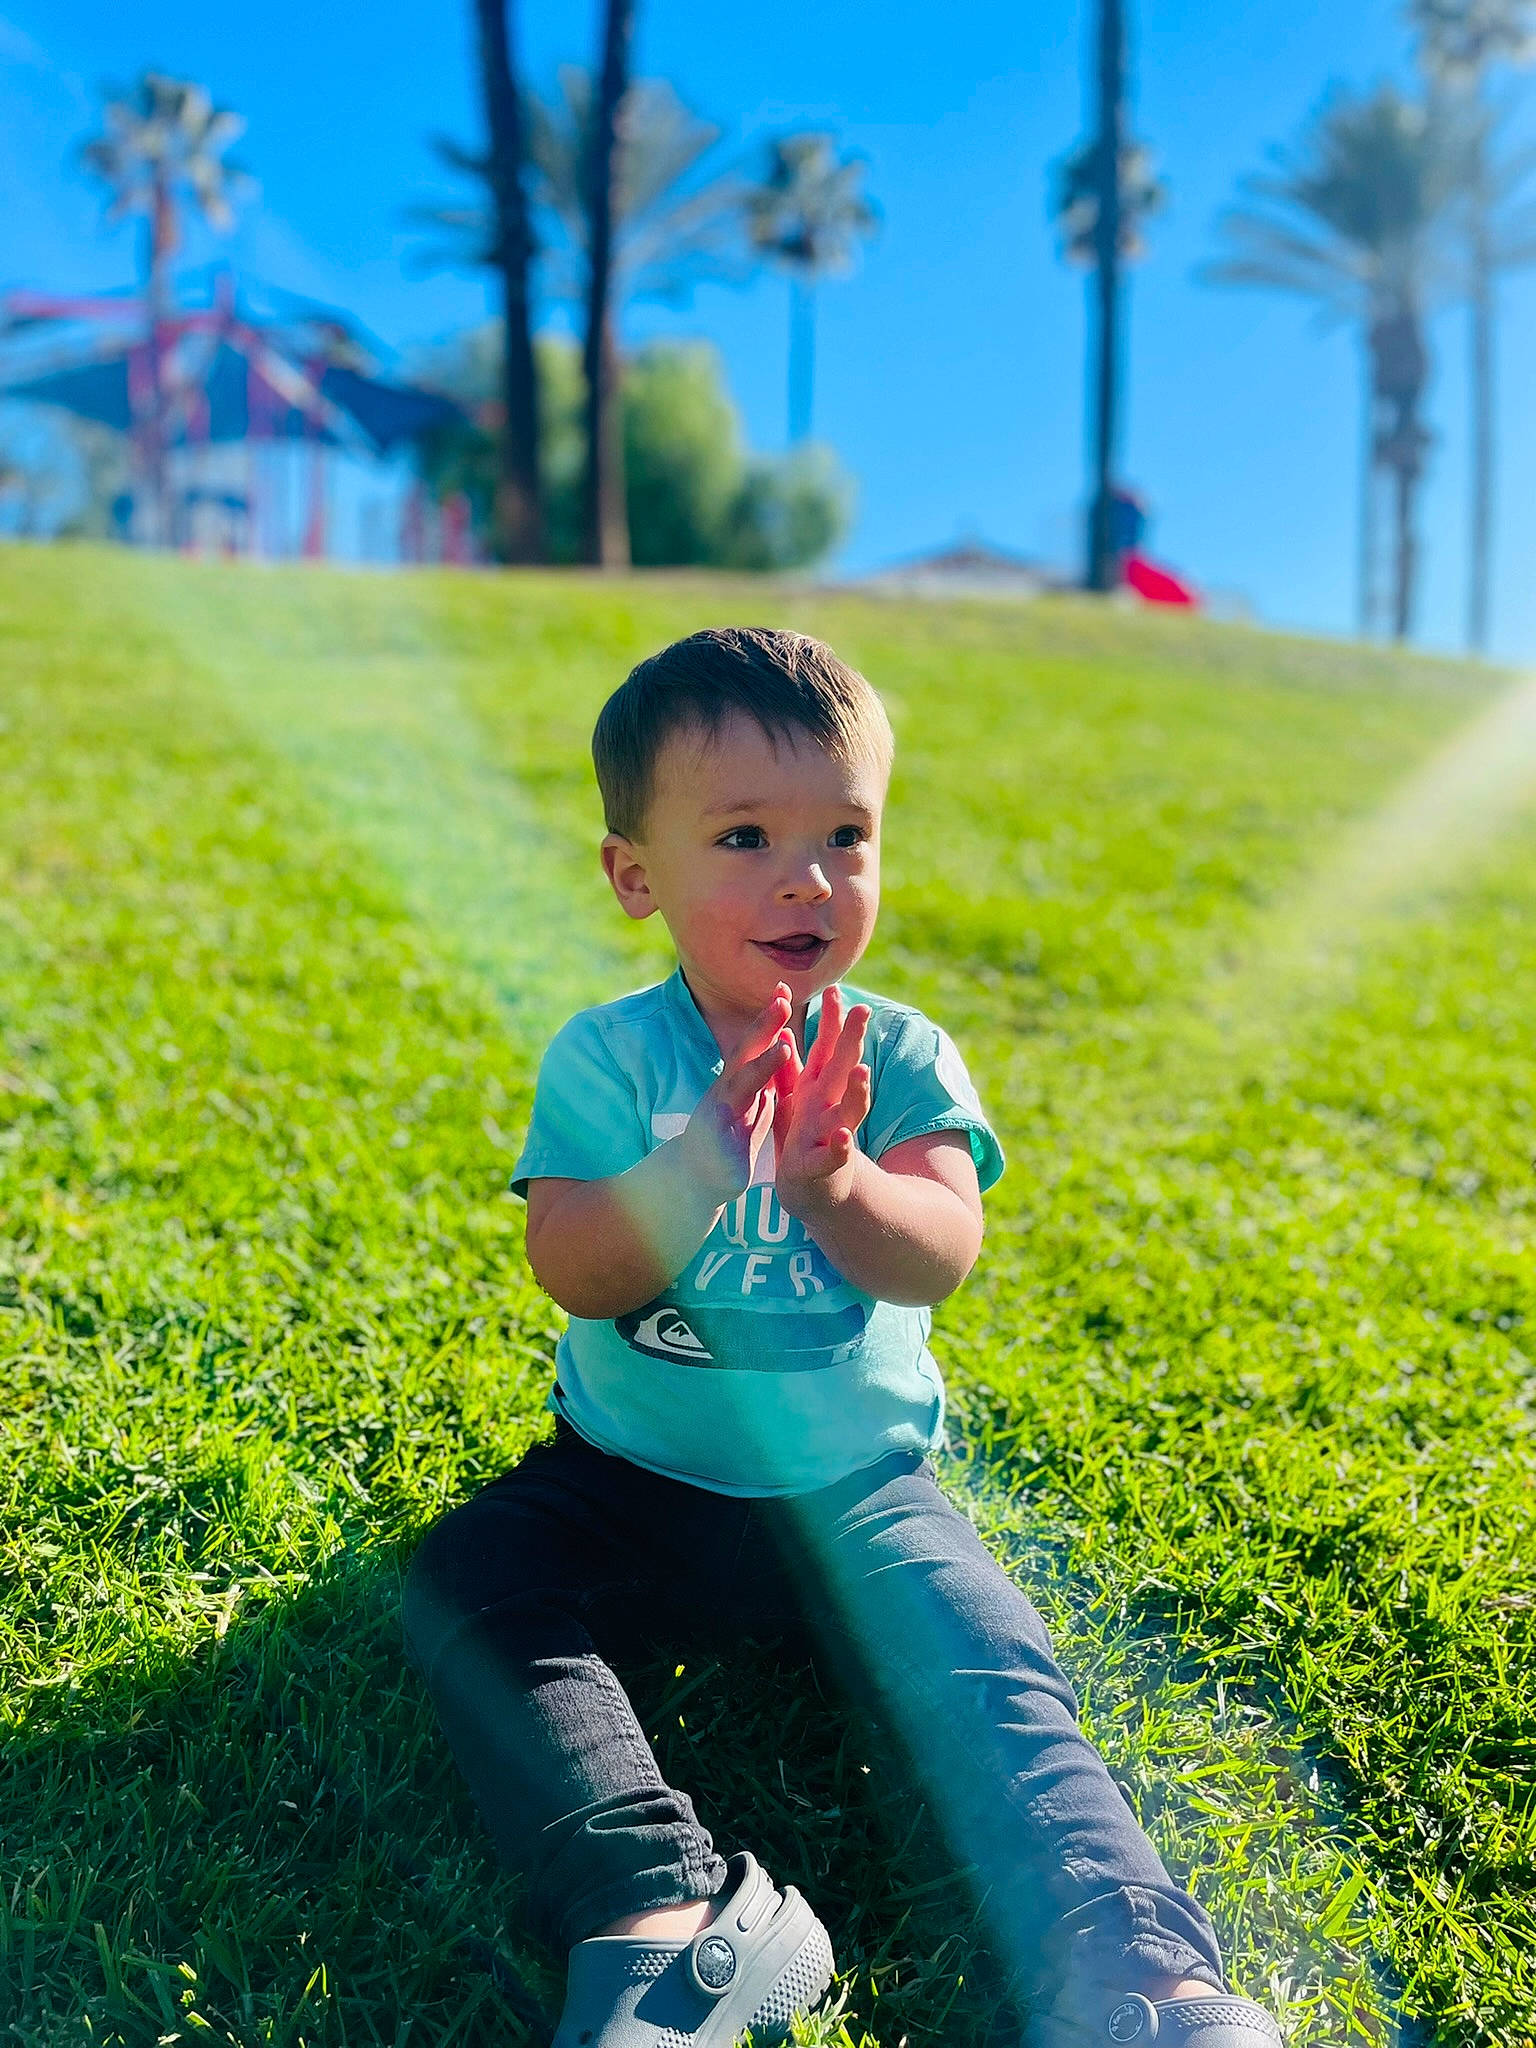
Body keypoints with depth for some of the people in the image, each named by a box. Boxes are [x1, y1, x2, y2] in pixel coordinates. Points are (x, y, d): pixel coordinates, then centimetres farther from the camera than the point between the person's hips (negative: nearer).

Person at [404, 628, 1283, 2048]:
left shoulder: (901, 1056, -4)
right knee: (468, 1585, -23)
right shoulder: (605, 1058, -7)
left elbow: (942, 1255, -18)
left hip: (854, 1491, 0)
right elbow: (576, 1275, -17)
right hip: (631, 1478, 1)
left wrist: (834, 1184, -40)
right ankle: (673, 1915, -33)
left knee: (997, 1686, -23)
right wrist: (706, 1155, -34)